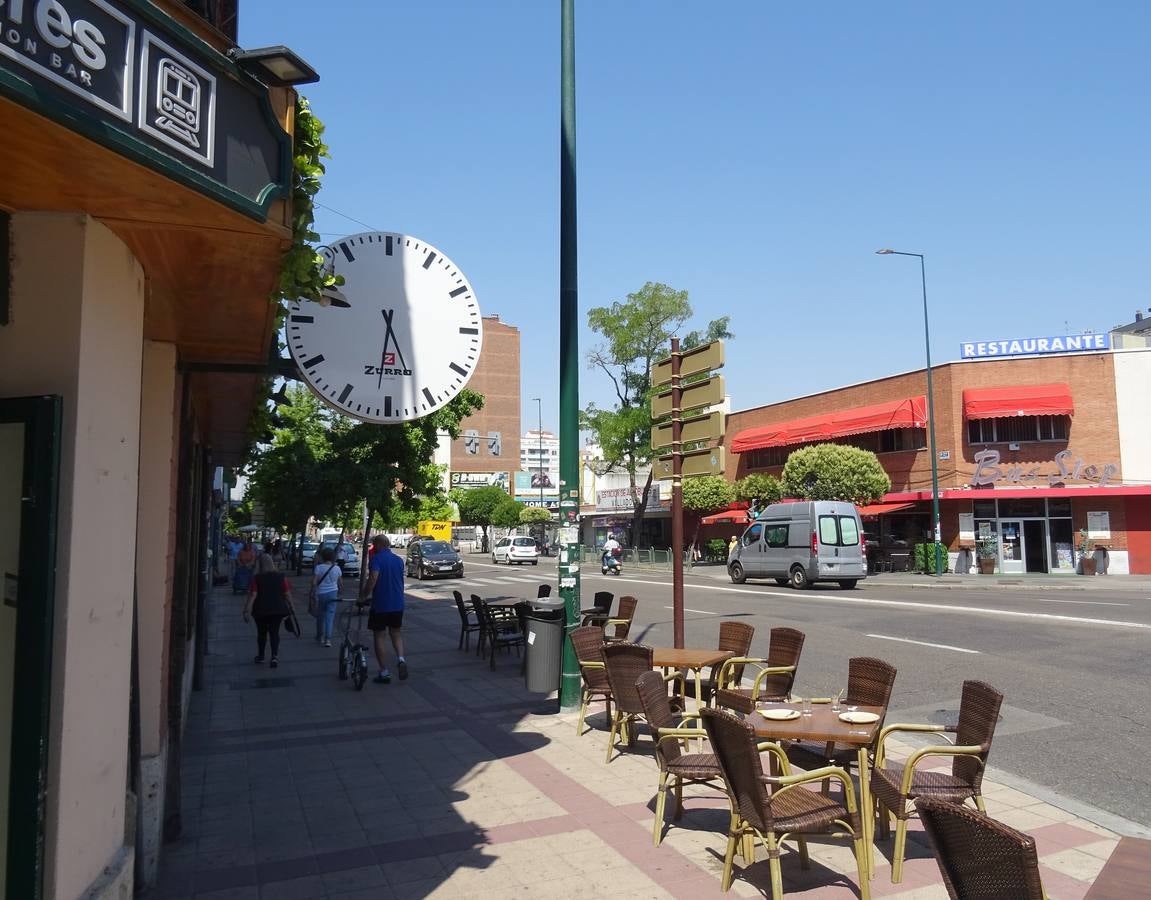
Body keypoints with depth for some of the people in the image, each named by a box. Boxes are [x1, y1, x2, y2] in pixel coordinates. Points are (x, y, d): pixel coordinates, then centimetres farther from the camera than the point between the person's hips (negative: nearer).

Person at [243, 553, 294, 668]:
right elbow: (287, 594, -3)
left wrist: (247, 610, -11)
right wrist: (291, 607, 6)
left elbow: (252, 595, -12)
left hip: (261, 610, -1)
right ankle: (275, 655, -11)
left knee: (261, 633, 16)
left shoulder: (257, 579, -8)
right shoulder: (281, 577, -4)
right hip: (278, 609, 1)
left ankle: (261, 656, 29)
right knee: (274, 632, 6)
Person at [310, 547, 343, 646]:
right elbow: (340, 584, 6)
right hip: (333, 594, 1)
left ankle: (320, 637, 27)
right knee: (330, 616, 2)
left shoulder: (318, 568, -10)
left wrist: (313, 593, 1)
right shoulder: (337, 569, -2)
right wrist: (339, 592, 22)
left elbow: (314, 583, -13)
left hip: (320, 594, -1)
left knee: (320, 616, 15)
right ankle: (328, 639, -7)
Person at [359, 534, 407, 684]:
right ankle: (401, 659, -4)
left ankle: (384, 672, 7)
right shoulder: (399, 560, 9)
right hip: (398, 604, 5)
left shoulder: (377, 558, -10)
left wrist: (364, 596, -17)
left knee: (379, 636, 6)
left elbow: (373, 578, -25)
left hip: (380, 604, -5)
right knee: (396, 633, 20)